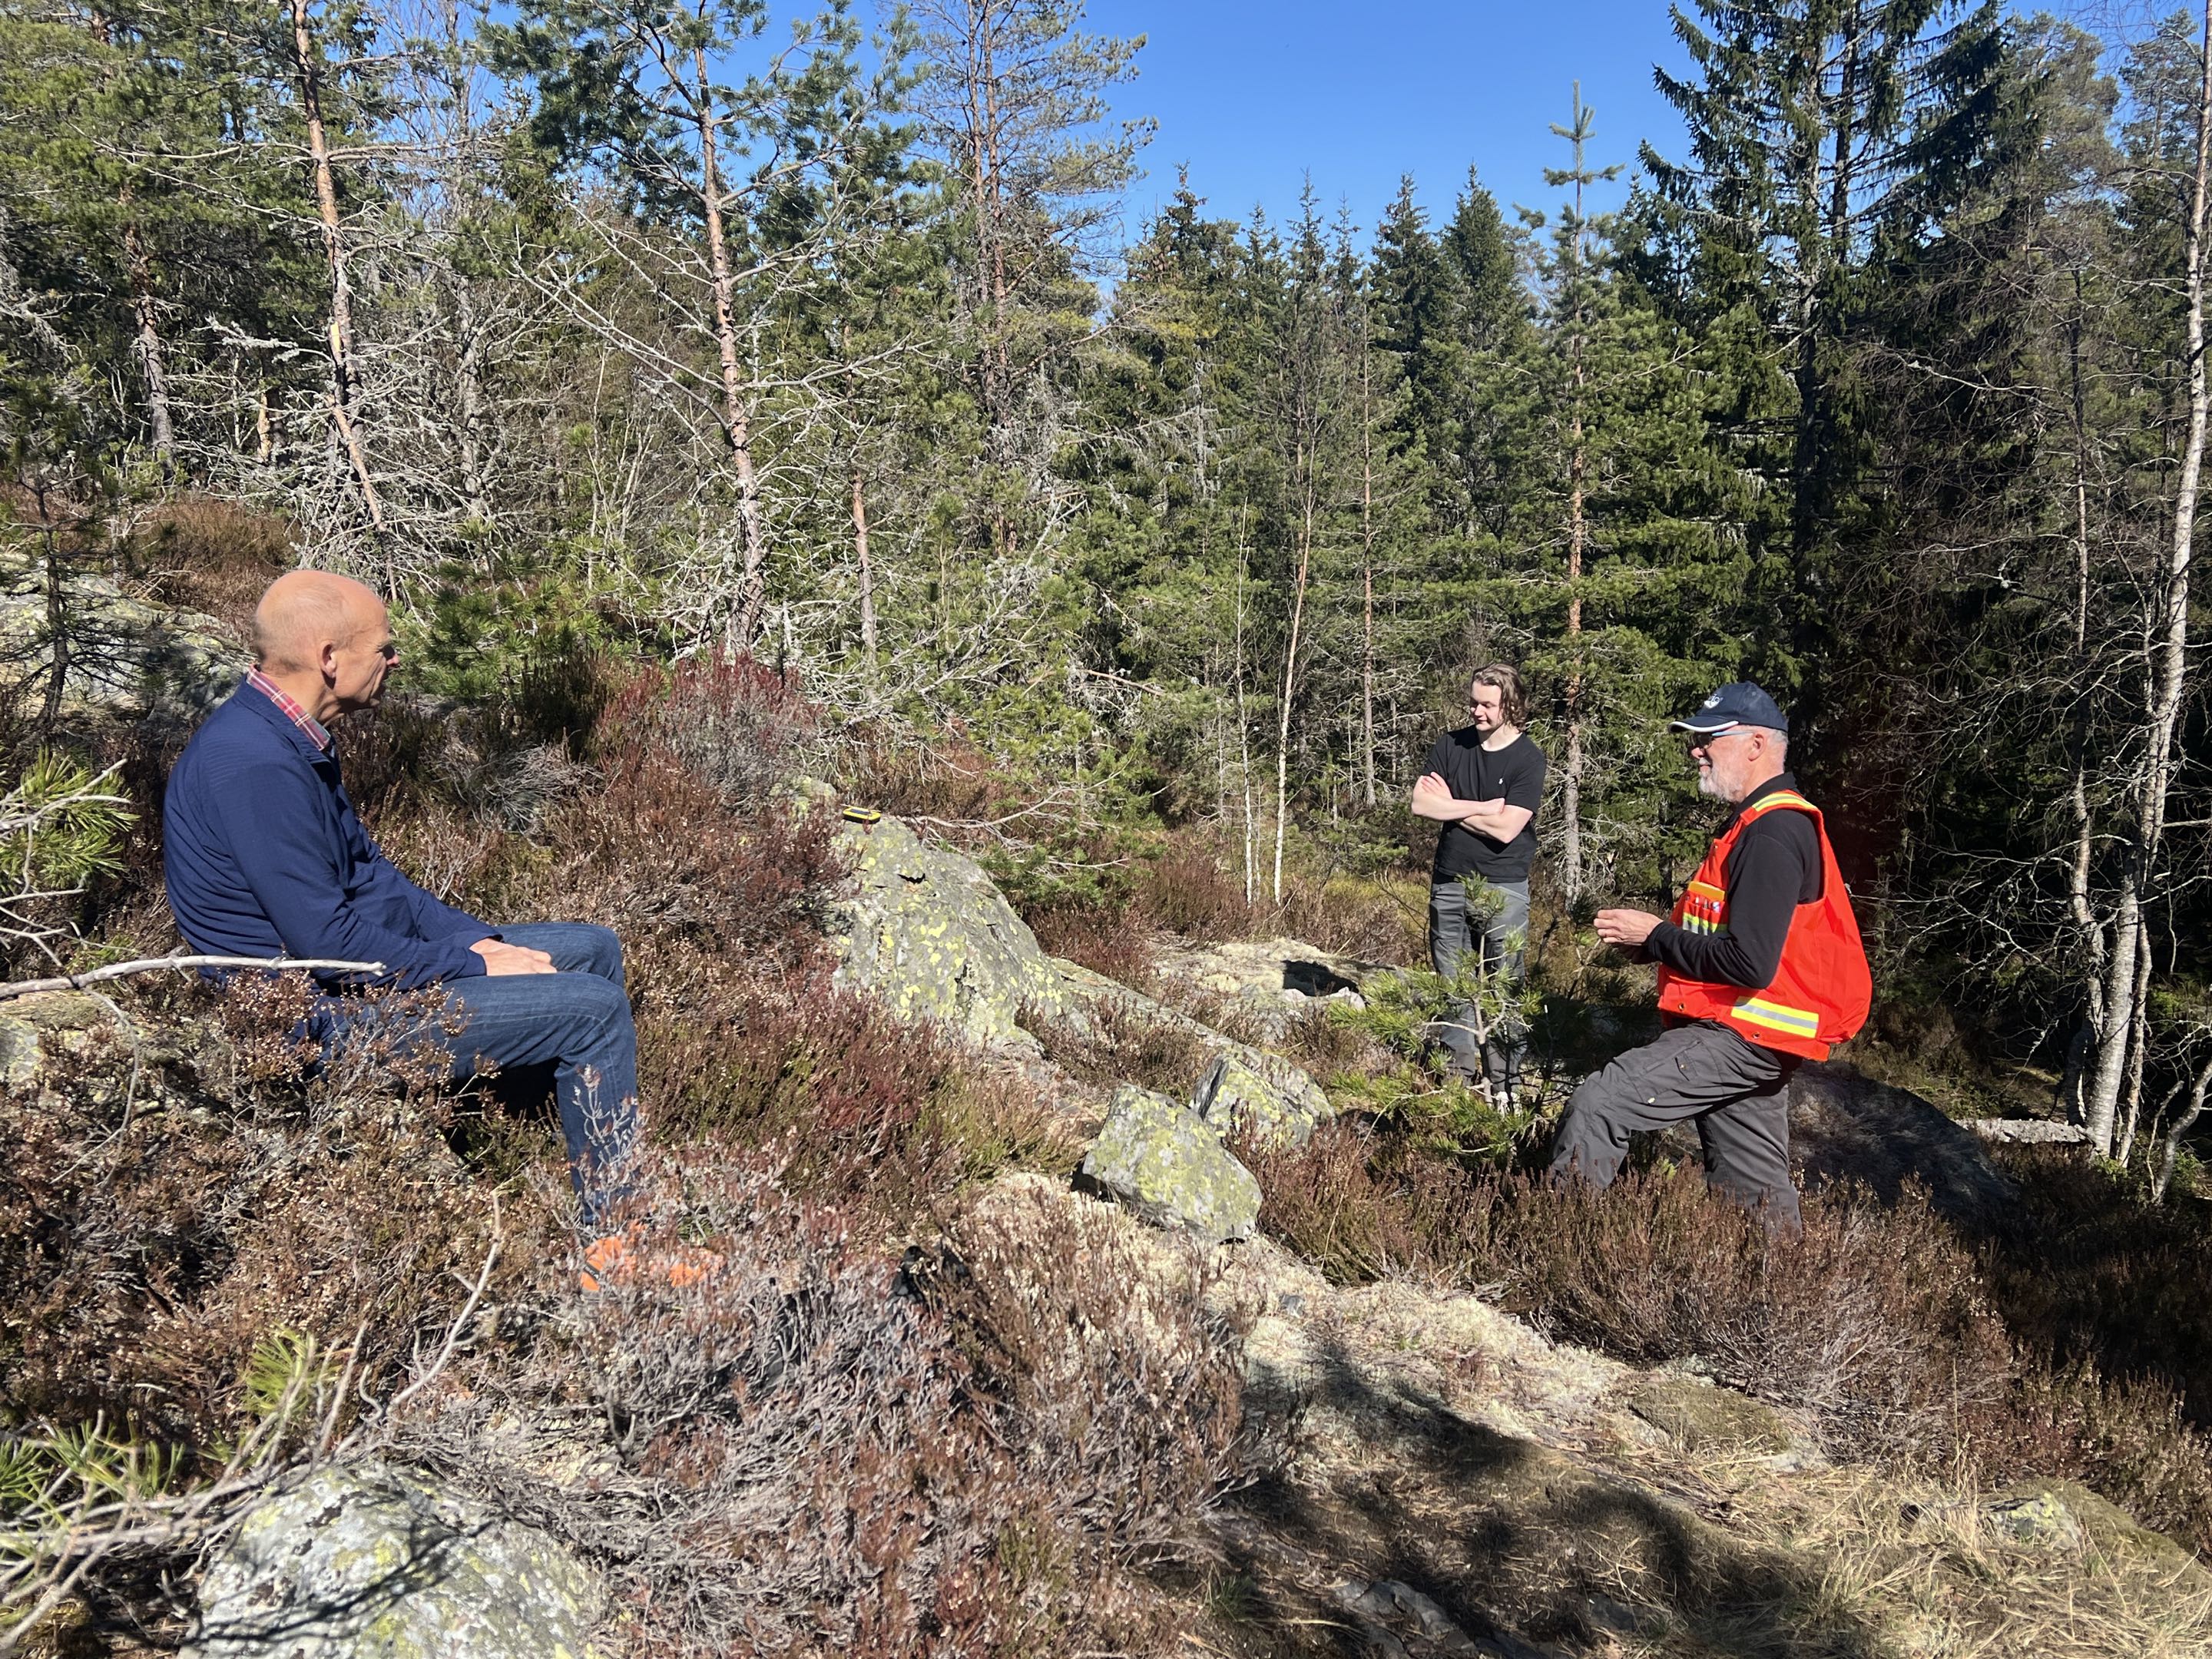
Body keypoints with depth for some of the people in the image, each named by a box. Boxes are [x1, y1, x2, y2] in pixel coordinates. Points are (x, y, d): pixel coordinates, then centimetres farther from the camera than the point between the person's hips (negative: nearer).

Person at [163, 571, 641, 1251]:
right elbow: (326, 941, -27)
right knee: (594, 1008, -16)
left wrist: (477, 939, 2)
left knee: (594, 948, 11)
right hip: (334, 1017, -11)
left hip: (369, 959, 11)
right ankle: (612, 1243, -3)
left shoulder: (287, 738, 7)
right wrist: (474, 966, -16)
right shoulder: (253, 766, -26)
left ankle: (619, 1185, 19)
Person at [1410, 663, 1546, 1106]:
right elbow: (1420, 803, -6)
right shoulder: (1451, 745, 5)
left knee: (1504, 990, 0)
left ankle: (1503, 1080, 9)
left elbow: (1506, 828, -17)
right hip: (1449, 884, 4)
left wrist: (1450, 806, -8)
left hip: (1503, 890, -4)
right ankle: (1459, 1073, 18)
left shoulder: (1528, 759, -7)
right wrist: (1482, 807, -11)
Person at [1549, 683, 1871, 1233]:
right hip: (1750, 1033, 11)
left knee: (1598, 1105, -16)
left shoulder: (1772, 834, -18)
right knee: (1755, 1188, 18)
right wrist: (1649, 937, 6)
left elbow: (1749, 964, -26)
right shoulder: (1760, 823, 16)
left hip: (1743, 1036, -11)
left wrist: (1655, 937, -14)